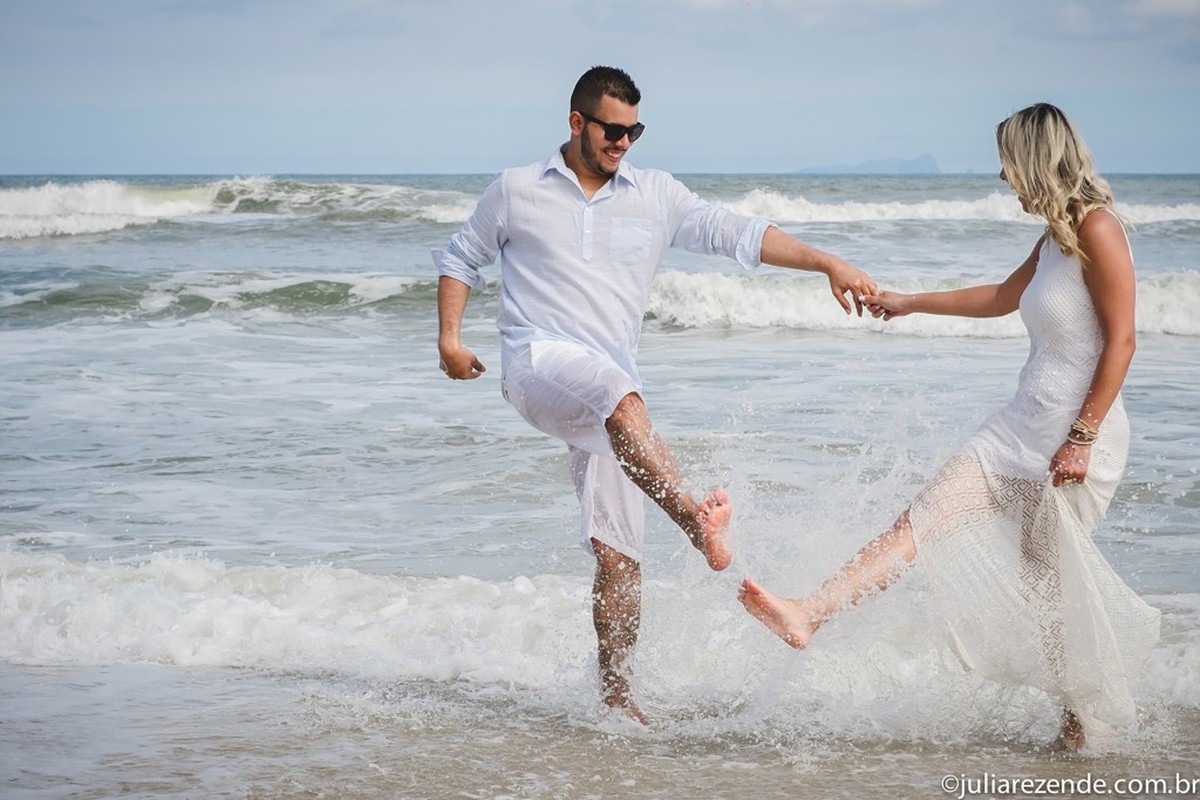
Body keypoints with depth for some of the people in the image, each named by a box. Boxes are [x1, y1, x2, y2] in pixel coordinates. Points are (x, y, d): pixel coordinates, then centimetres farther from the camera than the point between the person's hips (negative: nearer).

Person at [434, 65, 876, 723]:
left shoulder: (657, 195, 13)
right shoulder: (516, 192, 10)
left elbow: (736, 234, 4)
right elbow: (459, 259, 21)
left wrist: (826, 263, -8)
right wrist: (449, 337, 6)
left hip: (611, 389, 4)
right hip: (539, 361, -3)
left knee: (619, 558, -1)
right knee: (622, 397, -39)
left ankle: (616, 694, 9)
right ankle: (694, 516, -58)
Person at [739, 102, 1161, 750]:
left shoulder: (1096, 227, -13)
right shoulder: (1055, 236, 14)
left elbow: (1120, 340, -17)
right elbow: (1001, 298, 32)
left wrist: (1082, 437, -20)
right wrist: (910, 303, 39)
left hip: (1076, 433, -8)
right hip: (1024, 424, 9)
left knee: (1052, 578, 0)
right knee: (922, 520, -2)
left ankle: (1087, 716, 17)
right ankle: (808, 614, -8)